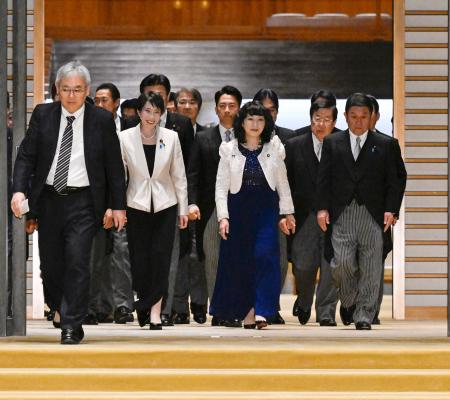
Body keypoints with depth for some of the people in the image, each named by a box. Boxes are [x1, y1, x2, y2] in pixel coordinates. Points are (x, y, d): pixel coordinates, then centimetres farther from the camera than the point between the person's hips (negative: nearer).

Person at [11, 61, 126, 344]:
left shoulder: (102, 120, -1)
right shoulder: (43, 115, 3)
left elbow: (114, 166, 3)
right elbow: (26, 156, 3)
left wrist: (118, 206, 1)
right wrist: (19, 190, -12)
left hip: (83, 201, -3)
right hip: (48, 200, 3)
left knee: (77, 262, -12)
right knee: (50, 264, 8)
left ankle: (72, 326, -8)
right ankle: (63, 312, 31)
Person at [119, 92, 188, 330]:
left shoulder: (171, 138, 0)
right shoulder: (125, 138, -3)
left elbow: (179, 176, 5)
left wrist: (183, 209, 5)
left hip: (165, 205, 0)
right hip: (137, 205, 0)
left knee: (161, 256, -6)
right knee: (139, 257, 1)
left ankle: (154, 311, -5)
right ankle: (144, 302, 23)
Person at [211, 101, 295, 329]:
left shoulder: (274, 148, 6)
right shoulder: (229, 150, 4)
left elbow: (282, 183, 11)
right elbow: (221, 186, 2)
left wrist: (287, 213, 9)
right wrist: (223, 216, -7)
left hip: (266, 211, 0)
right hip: (238, 210, 0)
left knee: (265, 256, -16)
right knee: (235, 261, 4)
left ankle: (259, 312, -17)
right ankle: (234, 312, 19)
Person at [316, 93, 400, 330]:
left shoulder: (383, 145, 8)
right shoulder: (332, 143, 9)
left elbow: (392, 181, 7)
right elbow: (323, 178, 8)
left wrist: (390, 210, -3)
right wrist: (322, 208, -1)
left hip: (373, 213, 0)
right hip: (342, 213, 0)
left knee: (370, 268, -3)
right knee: (343, 263, -8)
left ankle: (364, 316, 3)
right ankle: (348, 301, 20)